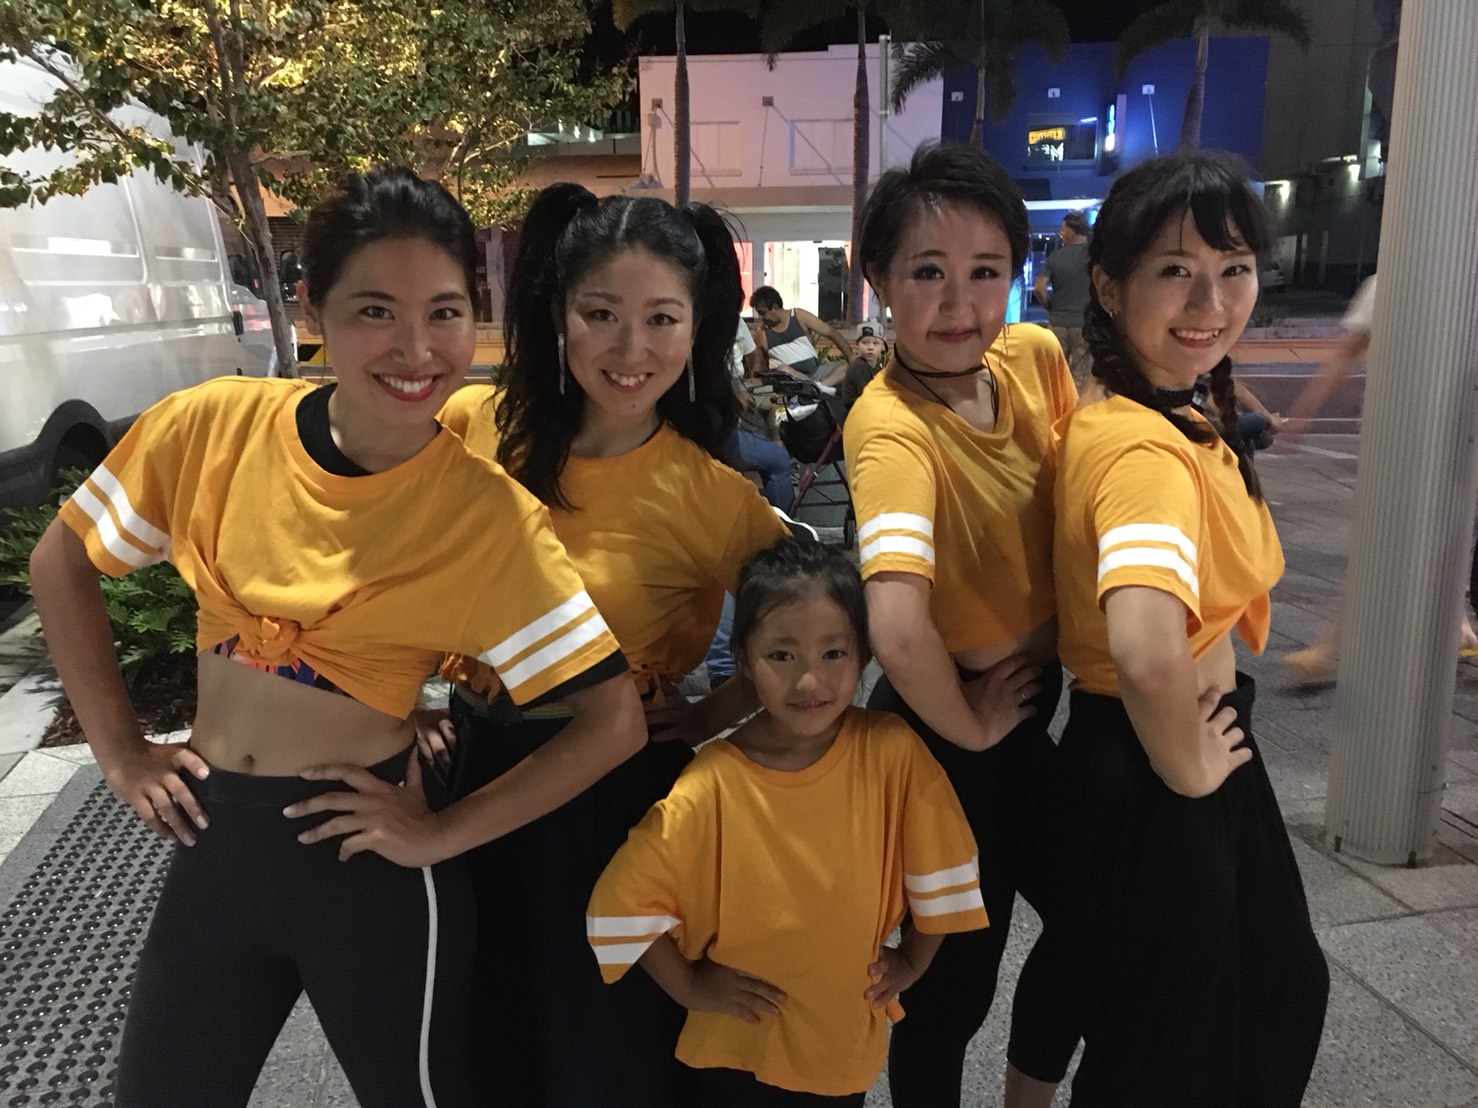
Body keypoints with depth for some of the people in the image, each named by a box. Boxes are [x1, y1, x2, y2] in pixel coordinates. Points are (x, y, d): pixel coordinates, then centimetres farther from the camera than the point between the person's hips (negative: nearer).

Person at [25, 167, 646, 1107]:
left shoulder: (489, 514, -18)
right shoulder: (216, 425, -9)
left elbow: (615, 722, -15)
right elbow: (63, 560, 6)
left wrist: (443, 834, -14)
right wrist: (120, 749, 2)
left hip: (366, 861, -3)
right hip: (212, 840, 4)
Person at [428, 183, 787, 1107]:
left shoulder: (710, 498, -17)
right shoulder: (475, 425, -9)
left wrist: (719, 714, -11)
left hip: (611, 790, -3)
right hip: (469, 763, 4)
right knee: (487, 1030, 27)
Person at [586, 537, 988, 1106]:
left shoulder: (891, 750, -19)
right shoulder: (713, 784, -23)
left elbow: (939, 866, -5)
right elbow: (622, 901, -13)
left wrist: (913, 959, 2)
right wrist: (689, 986, -7)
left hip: (852, 1042, 2)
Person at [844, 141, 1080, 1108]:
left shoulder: (1034, 357, -8)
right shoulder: (893, 427, -30)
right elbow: (897, 629, -44)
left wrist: (1055, 646, 2)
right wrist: (970, 730, -25)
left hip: (1034, 697, 8)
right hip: (951, 726, -8)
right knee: (958, 975, 12)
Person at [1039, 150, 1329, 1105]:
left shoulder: (1139, 415, -1)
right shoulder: (1147, 447, -29)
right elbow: (1146, 650, -46)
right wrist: (1186, 768, -24)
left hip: (1173, 746, 9)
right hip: (1150, 780, -9)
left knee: (1280, 990, 31)